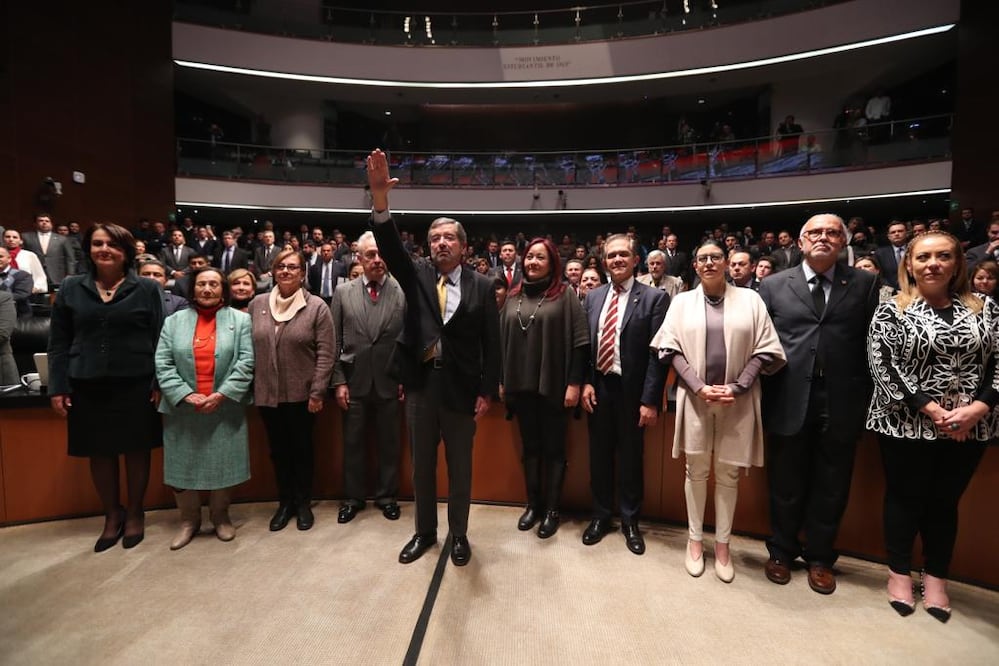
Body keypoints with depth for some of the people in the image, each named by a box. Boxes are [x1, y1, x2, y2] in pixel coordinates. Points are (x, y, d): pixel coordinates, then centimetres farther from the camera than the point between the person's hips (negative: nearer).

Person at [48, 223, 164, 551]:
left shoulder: (147, 289, 0)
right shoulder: (71, 288, 6)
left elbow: (159, 340, -2)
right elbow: (58, 342, 6)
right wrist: (58, 387, 0)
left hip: (136, 385, -2)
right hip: (87, 387, 2)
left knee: (136, 450, 8)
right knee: (100, 452, 11)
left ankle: (135, 513, 27)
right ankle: (112, 515, 30)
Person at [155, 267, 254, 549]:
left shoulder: (240, 320, 3)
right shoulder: (174, 321, 8)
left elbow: (246, 362, -5)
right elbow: (163, 364, 0)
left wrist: (222, 394, -14)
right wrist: (185, 395, -12)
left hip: (225, 409, -1)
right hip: (182, 410, 2)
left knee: (223, 465, 7)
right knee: (183, 466, 8)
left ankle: (220, 516, 27)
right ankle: (189, 520, 28)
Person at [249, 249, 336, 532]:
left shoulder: (316, 306, -8)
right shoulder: (257, 304, 3)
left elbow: (326, 353, -10)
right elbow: (249, 349, 8)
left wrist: (317, 392, -13)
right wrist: (250, 386, 4)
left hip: (302, 394, -3)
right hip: (267, 394, 3)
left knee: (302, 449, 11)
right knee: (278, 450, 15)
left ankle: (303, 503, 27)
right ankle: (285, 502, 32)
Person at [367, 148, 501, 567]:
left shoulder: (481, 286, -2)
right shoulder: (417, 275, 2)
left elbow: (491, 342, -3)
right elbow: (391, 247, -16)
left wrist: (487, 391, -6)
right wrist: (380, 199, -31)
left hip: (462, 387, -2)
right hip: (420, 385, 2)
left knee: (460, 466, 13)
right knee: (422, 464, 16)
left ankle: (459, 534, 32)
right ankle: (424, 531, 36)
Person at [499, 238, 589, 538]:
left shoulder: (565, 294, -4)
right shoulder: (514, 296, 9)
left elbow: (579, 341, -8)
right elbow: (502, 339, 11)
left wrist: (574, 382, -12)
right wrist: (502, 380, 9)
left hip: (553, 386, -4)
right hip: (521, 385, 4)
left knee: (553, 448, 8)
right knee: (529, 446, 15)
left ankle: (552, 508, 22)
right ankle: (533, 503, 29)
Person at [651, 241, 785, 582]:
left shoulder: (750, 299, 3)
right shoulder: (682, 301, 6)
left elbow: (765, 350, 0)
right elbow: (671, 349, -1)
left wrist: (737, 388, -12)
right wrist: (700, 388, -11)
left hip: (737, 401, 0)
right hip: (694, 398, 0)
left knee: (728, 474, 9)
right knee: (696, 470, 10)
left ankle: (722, 544, 24)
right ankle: (695, 539, 25)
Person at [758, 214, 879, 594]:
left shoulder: (864, 284, 5)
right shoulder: (774, 285, 4)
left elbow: (873, 343, 1)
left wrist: (867, 400, -5)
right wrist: (761, 397, -4)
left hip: (841, 403, 1)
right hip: (789, 400, 0)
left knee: (831, 488, 14)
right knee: (786, 485, 13)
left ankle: (819, 558, 34)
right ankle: (781, 552, 33)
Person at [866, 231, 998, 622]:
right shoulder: (891, 310, -5)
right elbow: (882, 366, -11)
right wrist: (932, 409, -16)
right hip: (906, 423, -3)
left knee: (945, 502, 15)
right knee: (905, 498, 10)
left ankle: (936, 577, 32)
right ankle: (899, 572, 28)